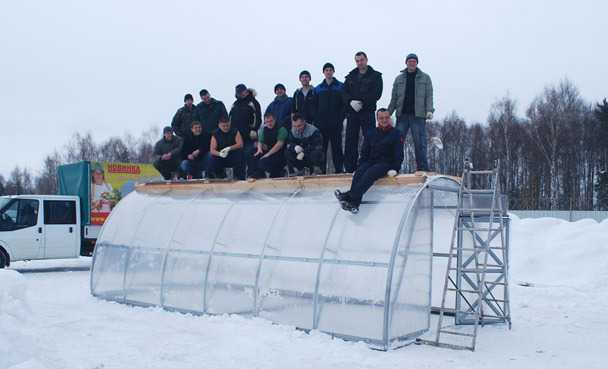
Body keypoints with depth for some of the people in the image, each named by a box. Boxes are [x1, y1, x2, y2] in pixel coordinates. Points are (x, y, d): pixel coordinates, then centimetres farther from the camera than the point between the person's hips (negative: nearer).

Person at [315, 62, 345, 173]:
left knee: (337, 147, 0)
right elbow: (314, 107, 12)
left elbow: (344, 104, 0)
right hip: (322, 124, 2)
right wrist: (316, 120, -1)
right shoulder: (318, 88, 13)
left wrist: (341, 120, -10)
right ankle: (321, 170, 4)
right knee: (321, 148, 1)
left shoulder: (340, 86, 6)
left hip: (335, 123, -2)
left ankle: (339, 169, 3)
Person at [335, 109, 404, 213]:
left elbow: (398, 154, 0)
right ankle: (354, 203, -49)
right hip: (370, 162, 4)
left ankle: (350, 196, -53)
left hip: (386, 163, -4)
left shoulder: (395, 134, 7)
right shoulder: (371, 133, 17)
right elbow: (364, 152, 16)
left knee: (370, 173, -34)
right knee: (359, 172, -28)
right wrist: (361, 165, 1)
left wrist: (394, 169, -14)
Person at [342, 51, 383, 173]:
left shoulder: (375, 76, 6)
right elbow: (345, 93, 8)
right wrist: (351, 102, -13)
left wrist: (361, 102, -14)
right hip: (352, 112, 4)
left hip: (367, 112, -3)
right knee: (350, 141, 2)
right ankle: (350, 169, 7)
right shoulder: (351, 76, 17)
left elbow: (376, 94, -6)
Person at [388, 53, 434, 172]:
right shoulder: (399, 78, 14)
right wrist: (388, 113, 7)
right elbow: (394, 98, 13)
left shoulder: (425, 78, 8)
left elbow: (429, 96, 1)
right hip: (402, 115, 2)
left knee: (420, 143, -3)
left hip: (418, 115, -2)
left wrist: (429, 110, -13)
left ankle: (423, 169, 2)